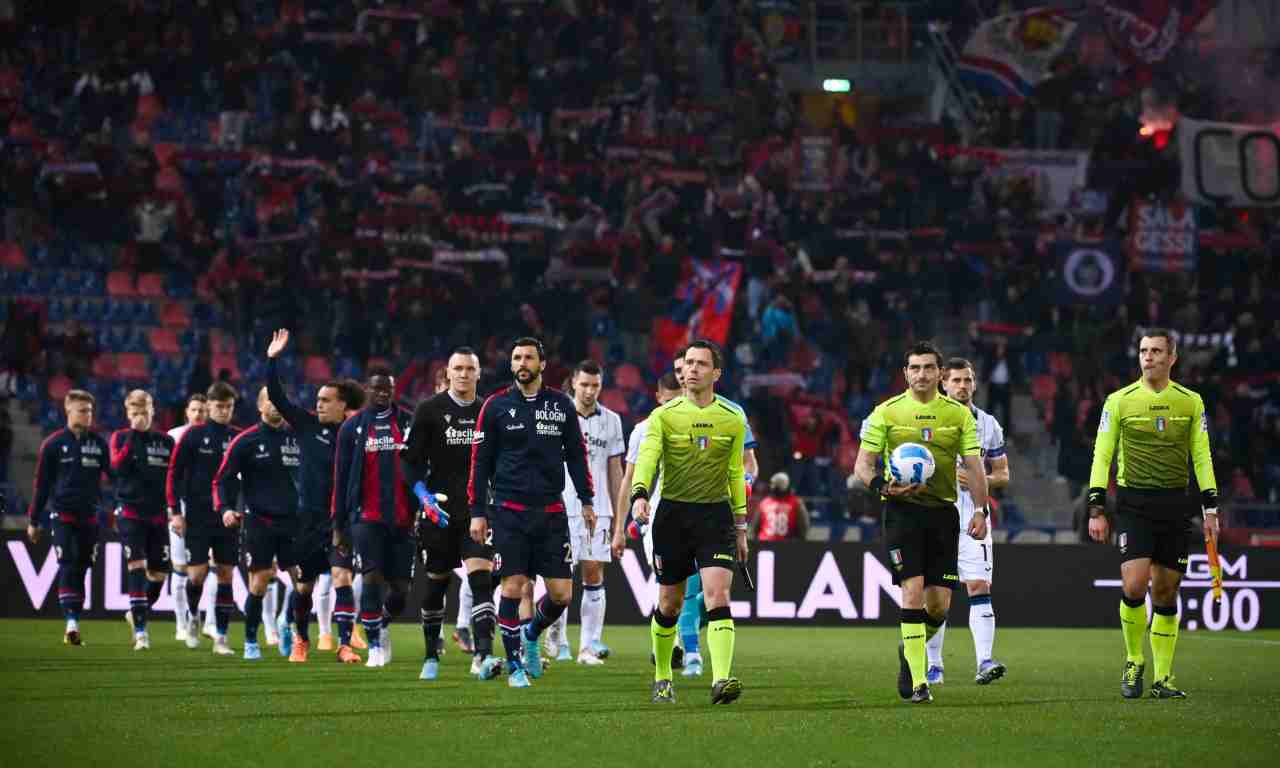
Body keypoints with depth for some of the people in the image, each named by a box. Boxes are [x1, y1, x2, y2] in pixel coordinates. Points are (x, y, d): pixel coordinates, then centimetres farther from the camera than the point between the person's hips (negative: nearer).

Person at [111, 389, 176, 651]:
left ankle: (137, 613, 30)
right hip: (130, 512, -3)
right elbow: (117, 466, -15)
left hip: (158, 514, 3)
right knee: (137, 567, -14)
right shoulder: (120, 438, 3)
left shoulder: (166, 441, 10)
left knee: (159, 573, 4)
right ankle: (140, 629, -14)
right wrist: (133, 435, -16)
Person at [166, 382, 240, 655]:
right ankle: (193, 619, 21)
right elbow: (174, 474, -1)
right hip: (197, 517, -2)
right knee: (197, 574, -7)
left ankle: (221, 638, 5)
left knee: (225, 575, 1)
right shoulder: (193, 436, -2)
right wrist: (175, 512, -7)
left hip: (228, 518, 3)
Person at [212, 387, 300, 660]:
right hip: (259, 522, -3)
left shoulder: (297, 437, 8)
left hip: (292, 521, 3)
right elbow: (222, 479, 2)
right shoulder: (246, 441, -1)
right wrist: (225, 508, -12)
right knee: (259, 583, -4)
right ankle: (251, 642, 8)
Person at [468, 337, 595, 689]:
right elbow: (480, 461, 4)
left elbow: (576, 454, 13)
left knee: (562, 594, -2)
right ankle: (514, 665, 7)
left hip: (551, 513, 2)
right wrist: (477, 512, 0)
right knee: (512, 587, -6)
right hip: (509, 512, -2)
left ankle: (531, 634, 28)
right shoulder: (496, 406, 2)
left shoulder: (561, 404, 7)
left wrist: (587, 501, 7)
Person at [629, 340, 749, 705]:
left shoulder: (732, 420, 6)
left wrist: (740, 526, 14)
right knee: (670, 604, 8)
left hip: (716, 514, 0)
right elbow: (647, 457, -15)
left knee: (718, 595, -17)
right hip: (673, 513, 0)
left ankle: (721, 679, -25)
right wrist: (639, 495, -34)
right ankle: (662, 677, 29)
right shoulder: (664, 416, 0)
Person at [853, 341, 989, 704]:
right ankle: (917, 682, -11)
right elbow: (862, 465, 1)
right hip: (902, 511, -3)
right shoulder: (886, 412, 2)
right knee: (913, 591, -14)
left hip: (942, 511, 3)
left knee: (939, 605, 0)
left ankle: (910, 649, 31)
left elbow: (973, 466, 8)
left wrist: (980, 510, -5)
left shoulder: (959, 413, 8)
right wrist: (885, 486, -19)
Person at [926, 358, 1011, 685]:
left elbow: (1003, 475, 12)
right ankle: (934, 665, 13)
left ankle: (984, 662, -19)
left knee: (979, 587, -11)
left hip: (974, 517, 1)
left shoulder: (989, 425, 9)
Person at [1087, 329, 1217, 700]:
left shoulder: (1191, 401, 7)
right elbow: (1101, 456, 2)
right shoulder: (1119, 401, 1)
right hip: (1133, 503, -2)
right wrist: (1096, 510, -4)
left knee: (1165, 591, 4)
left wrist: (1210, 509, 4)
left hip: (1176, 505, 2)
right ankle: (1134, 662, 6)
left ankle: (1163, 677, 12)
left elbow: (1202, 457, 10)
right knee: (1134, 586, -15)